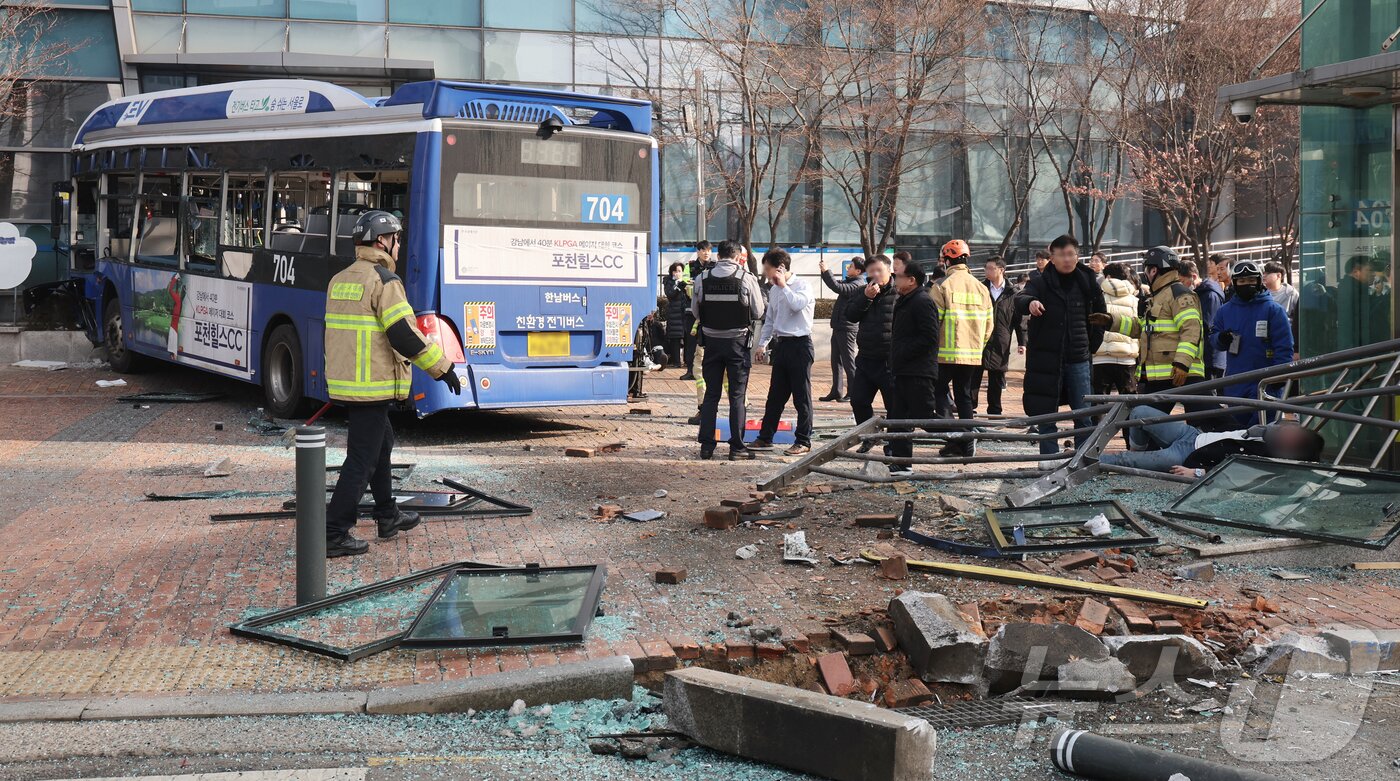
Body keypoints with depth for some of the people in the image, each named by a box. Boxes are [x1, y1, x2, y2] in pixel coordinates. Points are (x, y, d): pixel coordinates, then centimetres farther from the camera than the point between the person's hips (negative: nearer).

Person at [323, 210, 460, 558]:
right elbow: (404, 335, -19)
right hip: (372, 386, -9)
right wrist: (443, 367, -12)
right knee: (361, 460, -4)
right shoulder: (384, 281, -14)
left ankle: (388, 516, 34)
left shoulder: (339, 280, 13)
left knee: (381, 443, 24)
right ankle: (334, 535, -4)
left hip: (342, 383, 9)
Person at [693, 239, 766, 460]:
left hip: (712, 340, 2)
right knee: (737, 395, 4)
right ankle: (736, 447, 5)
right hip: (738, 341, -2)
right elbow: (758, 312, -4)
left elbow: (695, 310, 4)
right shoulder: (746, 278, -10)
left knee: (711, 394, 10)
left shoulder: (703, 278, -2)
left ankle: (706, 446, 10)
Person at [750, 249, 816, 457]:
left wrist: (783, 285, -19)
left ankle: (803, 442, 5)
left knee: (801, 396, -1)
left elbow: (797, 304, -30)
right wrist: (762, 344, 15)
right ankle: (765, 438, 18)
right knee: (775, 395, 12)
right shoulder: (774, 290, 13)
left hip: (799, 345, -7)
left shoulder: (801, 286, -9)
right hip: (780, 344, 7)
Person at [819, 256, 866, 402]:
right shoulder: (849, 281, 15)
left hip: (847, 328, -10)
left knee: (848, 362, -4)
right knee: (836, 361, 12)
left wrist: (826, 271, -22)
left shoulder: (858, 284, -15)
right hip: (839, 327, 10)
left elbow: (838, 288, -27)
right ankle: (836, 392, 18)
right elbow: (836, 284, 24)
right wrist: (824, 271, 9)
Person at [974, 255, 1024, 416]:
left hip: (1000, 347, 0)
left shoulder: (1012, 295, 3)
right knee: (973, 380, 0)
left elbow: (1019, 319, 5)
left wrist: (1022, 342, 1)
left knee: (996, 384, 10)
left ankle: (994, 412, 19)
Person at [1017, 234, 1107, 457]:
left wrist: (1093, 345, 13)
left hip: (1078, 359, 2)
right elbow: (1019, 300, -22)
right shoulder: (1041, 282, -2)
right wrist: (1029, 302, -44)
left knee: (1084, 415, 2)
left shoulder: (1086, 283, 6)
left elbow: (1101, 316, 20)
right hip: (1046, 357, -2)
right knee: (1046, 415, 2)